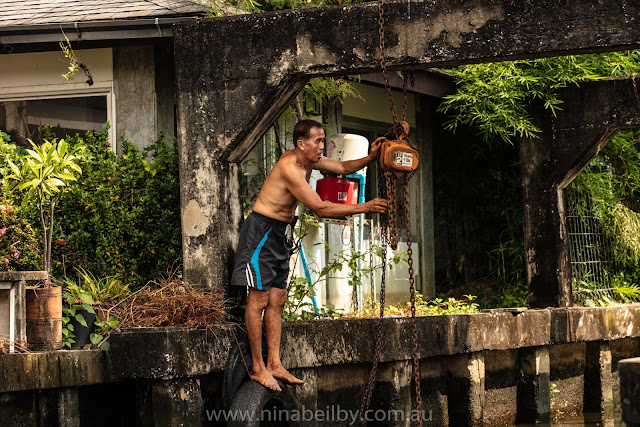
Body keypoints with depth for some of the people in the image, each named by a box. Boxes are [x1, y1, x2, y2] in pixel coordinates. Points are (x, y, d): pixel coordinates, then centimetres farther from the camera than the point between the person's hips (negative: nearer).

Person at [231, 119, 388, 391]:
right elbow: (320, 209, -24)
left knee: (277, 301, 7)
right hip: (262, 231, -10)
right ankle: (258, 368, -5)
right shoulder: (290, 168, -23)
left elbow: (343, 168, 18)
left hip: (280, 235, 10)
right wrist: (364, 208, -20)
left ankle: (274, 364, 8)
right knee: (259, 300, -7)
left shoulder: (308, 161, 5)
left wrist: (371, 158, -2)